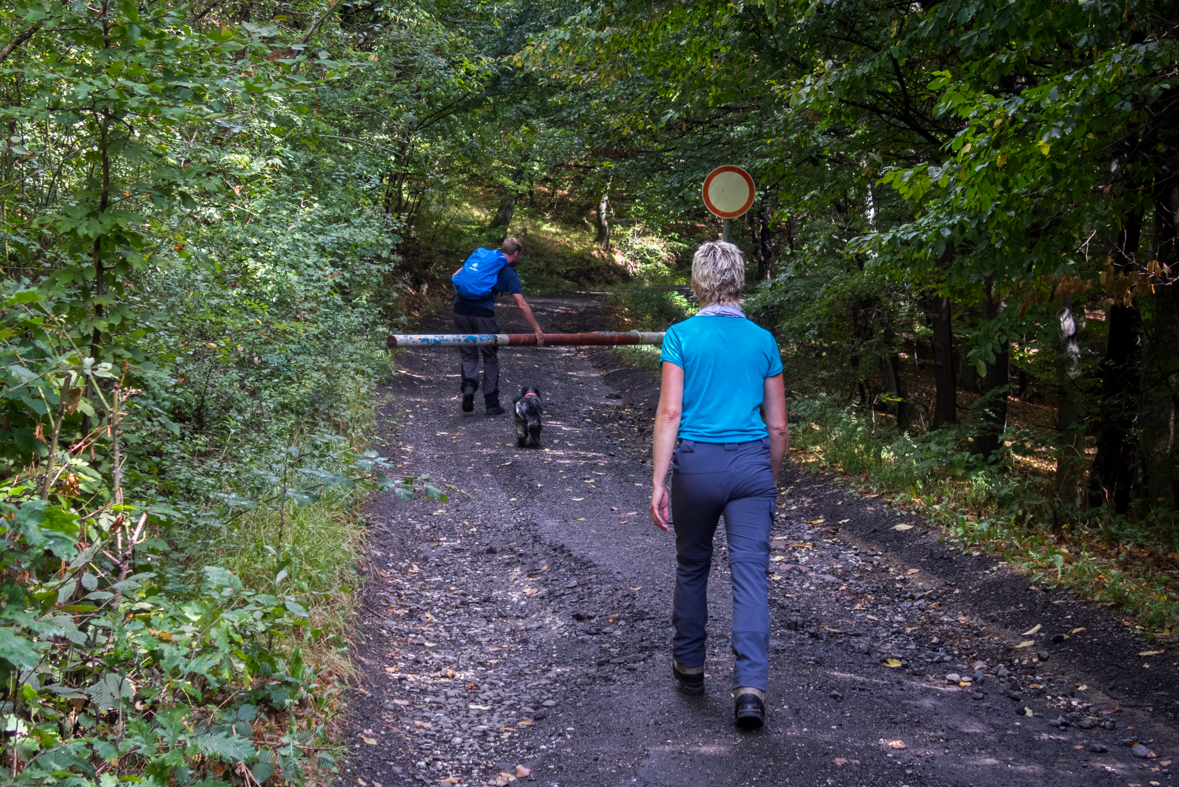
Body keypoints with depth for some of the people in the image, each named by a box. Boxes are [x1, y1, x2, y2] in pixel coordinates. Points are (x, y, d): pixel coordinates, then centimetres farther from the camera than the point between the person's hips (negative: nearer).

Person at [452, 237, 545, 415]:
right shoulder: (510, 273, 4)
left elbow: (456, 276, 17)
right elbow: (522, 305, -2)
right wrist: (537, 330, 3)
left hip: (460, 310, 4)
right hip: (483, 315, -4)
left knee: (468, 354, 15)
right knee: (490, 358, 11)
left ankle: (468, 384, -13)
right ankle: (492, 404, 13)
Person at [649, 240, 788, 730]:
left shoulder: (681, 336, -2)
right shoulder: (762, 340, 6)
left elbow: (670, 413, -8)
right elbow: (778, 425, 8)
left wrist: (658, 482, -6)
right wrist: (772, 481, 21)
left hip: (696, 462, -1)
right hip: (751, 464, 1)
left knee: (692, 566, 19)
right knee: (750, 574, -2)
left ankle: (689, 666, 34)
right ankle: (750, 685, -14)